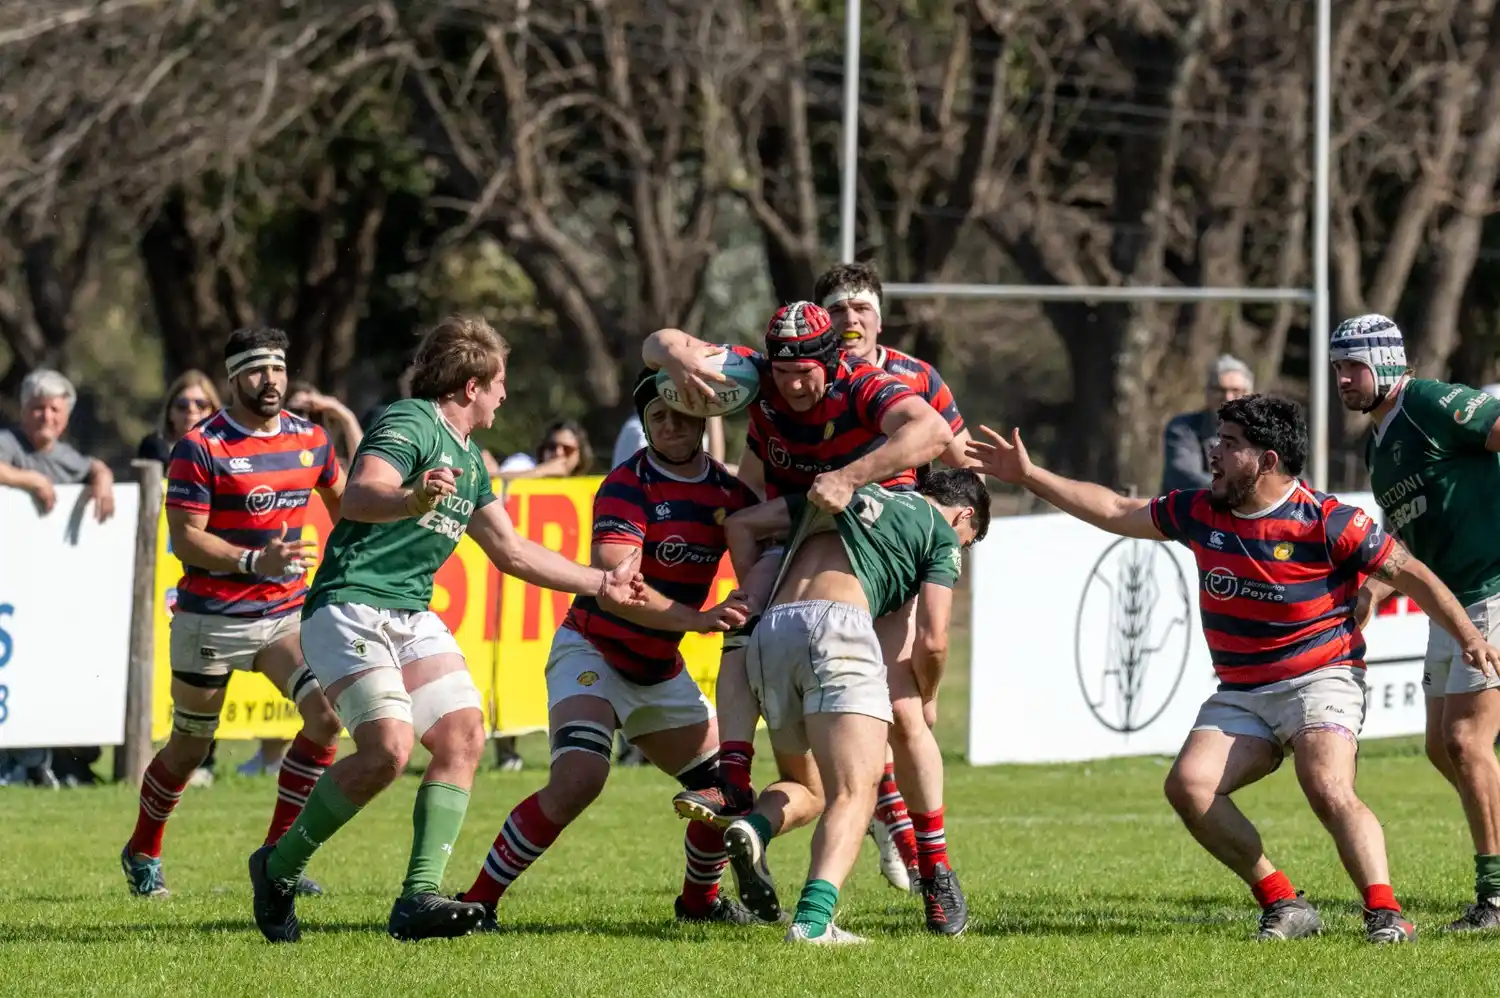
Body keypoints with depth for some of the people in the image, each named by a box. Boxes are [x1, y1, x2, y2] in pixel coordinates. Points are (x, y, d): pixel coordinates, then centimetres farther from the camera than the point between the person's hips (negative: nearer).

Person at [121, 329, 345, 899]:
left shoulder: (310, 440, 4)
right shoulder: (200, 447, -12)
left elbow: (342, 501, 23)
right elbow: (184, 537, -17)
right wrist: (256, 561, -29)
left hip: (286, 611, 4)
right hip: (211, 618, -4)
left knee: (326, 716, -16)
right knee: (188, 750, 7)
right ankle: (142, 854, 33)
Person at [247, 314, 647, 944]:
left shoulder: (469, 460, 21)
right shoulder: (409, 424, -9)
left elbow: (512, 552, 30)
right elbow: (358, 497, -26)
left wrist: (603, 583, 31)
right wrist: (412, 501, -47)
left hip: (414, 618, 9)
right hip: (350, 607, -9)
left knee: (463, 736, -9)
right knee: (389, 749, -22)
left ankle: (419, 897, -13)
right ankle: (279, 868, -4)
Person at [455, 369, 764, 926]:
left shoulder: (729, 493, 0)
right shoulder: (628, 487, -20)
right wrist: (697, 619, -41)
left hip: (660, 670, 7)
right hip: (593, 654, -7)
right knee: (577, 781, -27)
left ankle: (700, 900, 31)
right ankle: (477, 901, -20)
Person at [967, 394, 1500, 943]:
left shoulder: (1326, 521, -11)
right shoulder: (1200, 512, 5)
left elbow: (1409, 573, -5)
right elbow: (1117, 511, 17)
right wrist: (1029, 476, 17)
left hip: (1319, 680, -6)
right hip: (1239, 692, 6)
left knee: (1328, 790, -30)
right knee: (1188, 785, -16)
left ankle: (1385, 915, -28)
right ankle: (1283, 906, -8)